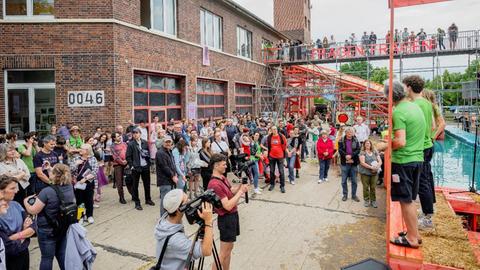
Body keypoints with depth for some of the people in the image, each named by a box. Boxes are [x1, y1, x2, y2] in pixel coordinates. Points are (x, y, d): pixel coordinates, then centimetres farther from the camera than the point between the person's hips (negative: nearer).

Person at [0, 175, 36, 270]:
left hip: (24, 253, 5)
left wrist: (16, 236, -17)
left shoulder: (16, 205, -2)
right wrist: (24, 232, -9)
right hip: (9, 260, -5)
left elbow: (33, 227, -3)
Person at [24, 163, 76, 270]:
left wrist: (26, 201, 2)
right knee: (62, 254, 19)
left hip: (47, 231, -5)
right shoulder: (69, 187, -8)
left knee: (47, 257, 11)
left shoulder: (47, 192, -25)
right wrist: (51, 169, 17)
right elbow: (61, 176, 17)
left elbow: (33, 211, -15)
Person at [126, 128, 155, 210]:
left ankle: (148, 199, 32)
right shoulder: (130, 144, -5)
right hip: (136, 167, -3)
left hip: (145, 166, 3)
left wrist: (149, 163, 2)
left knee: (147, 184, 14)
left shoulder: (145, 142, 4)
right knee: (135, 186, 4)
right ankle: (137, 203, 15)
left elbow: (149, 152, 14)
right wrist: (131, 166, -11)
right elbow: (128, 156, -5)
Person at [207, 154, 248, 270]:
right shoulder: (215, 184, -25)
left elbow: (231, 191, 14)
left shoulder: (223, 178, 5)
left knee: (229, 247, 19)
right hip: (226, 219, -10)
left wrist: (241, 185, -4)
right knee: (224, 252, 0)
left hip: (233, 215, 10)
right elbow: (228, 206, -26)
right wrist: (241, 191, -18)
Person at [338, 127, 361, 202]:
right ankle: (345, 195, 20)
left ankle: (354, 195, 22)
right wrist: (346, 156, -23)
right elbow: (340, 150, -7)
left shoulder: (355, 141, 4)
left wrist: (351, 155, -19)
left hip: (353, 163, 1)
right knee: (344, 180, 7)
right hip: (345, 163, -1)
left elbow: (358, 150, -6)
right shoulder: (341, 141, 1)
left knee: (354, 181, 9)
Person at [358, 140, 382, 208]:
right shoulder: (362, 153, -2)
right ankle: (366, 201, 14)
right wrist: (371, 167, -19)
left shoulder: (375, 152, 10)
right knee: (366, 187, 3)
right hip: (365, 173, -3)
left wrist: (377, 166, -14)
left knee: (373, 187, 3)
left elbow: (380, 161, 7)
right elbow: (362, 163, -11)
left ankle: (373, 201, 13)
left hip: (374, 173, 3)